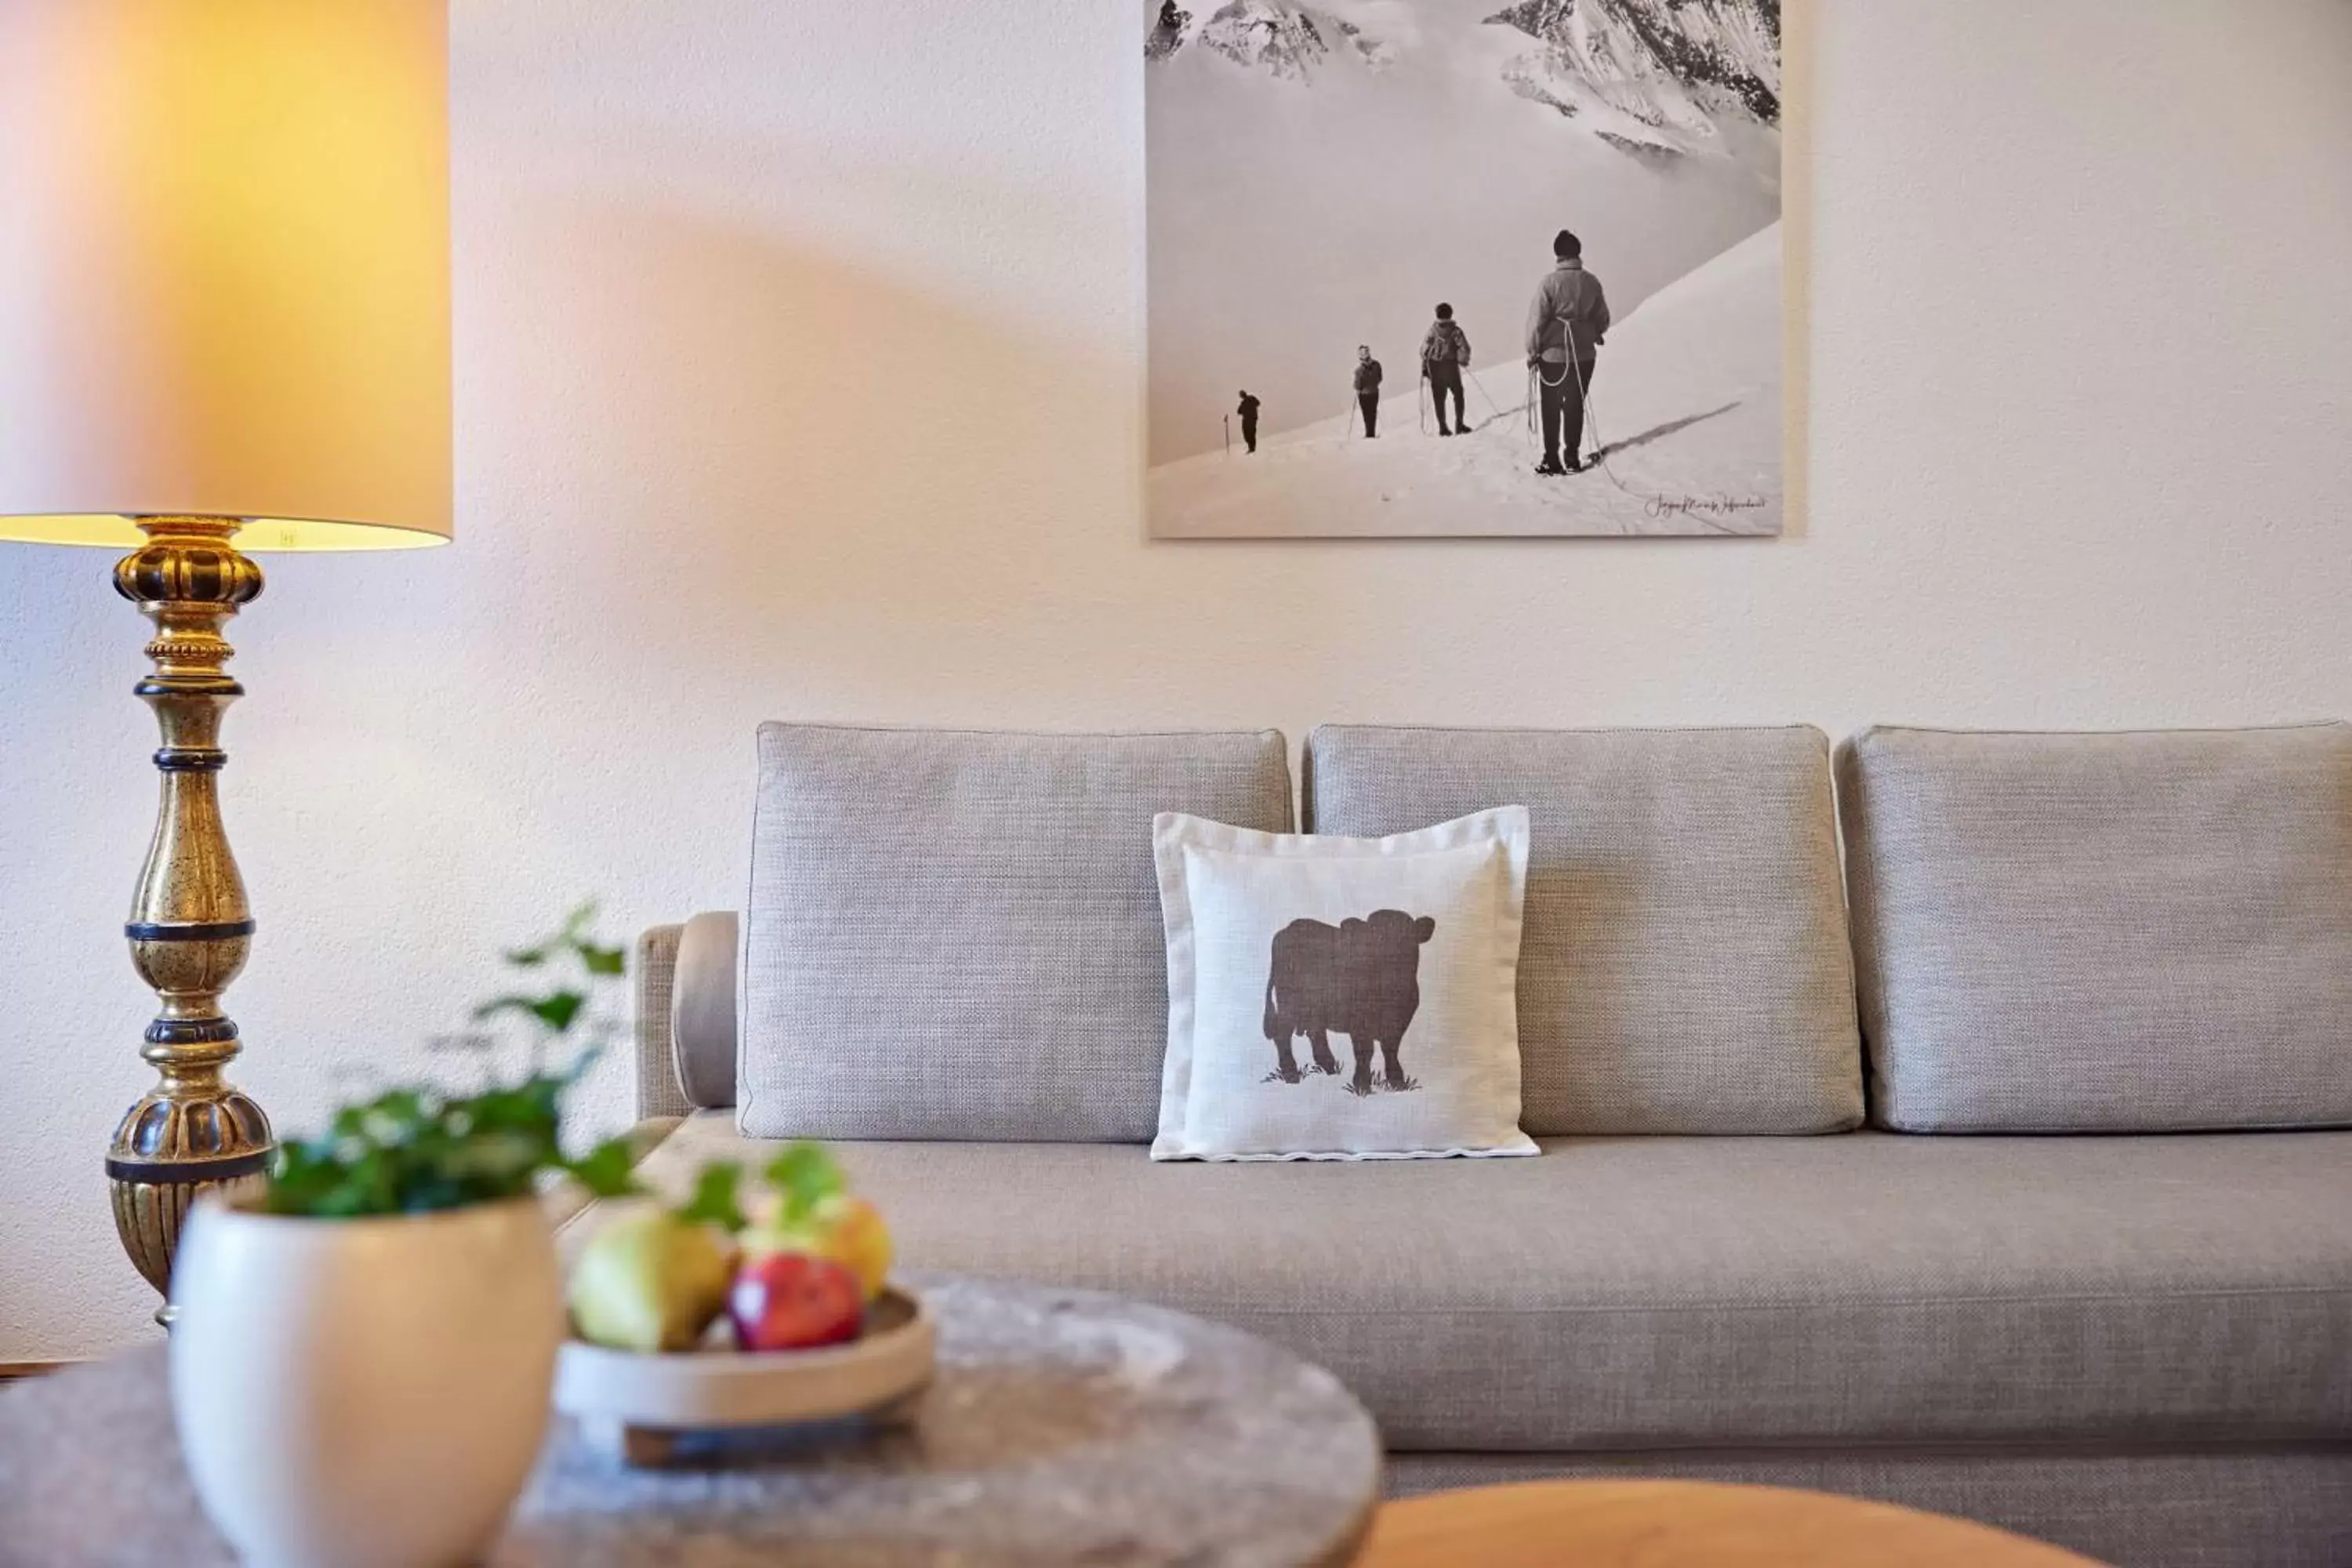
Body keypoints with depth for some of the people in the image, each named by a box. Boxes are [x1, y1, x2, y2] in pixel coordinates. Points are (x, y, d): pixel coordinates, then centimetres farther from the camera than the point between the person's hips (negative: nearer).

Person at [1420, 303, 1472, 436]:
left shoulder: (1432, 331, 0)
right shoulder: (1455, 331, -5)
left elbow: (1424, 350, -3)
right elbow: (1464, 348, -11)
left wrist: (1425, 368, 5)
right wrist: (1463, 361, 8)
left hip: (1434, 367, 1)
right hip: (1451, 367, -1)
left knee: (1439, 398, 6)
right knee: (1458, 394, 13)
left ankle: (1443, 427, 3)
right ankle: (1459, 424, 5)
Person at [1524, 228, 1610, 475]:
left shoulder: (1549, 281, -13)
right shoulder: (1591, 282, -2)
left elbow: (1537, 320, -12)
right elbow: (1603, 320, 6)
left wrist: (1532, 352, -2)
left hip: (1553, 355, -3)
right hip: (1584, 354, 3)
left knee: (1551, 408, 7)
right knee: (1575, 406, 13)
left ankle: (1551, 460, 5)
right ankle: (1573, 458, 13)